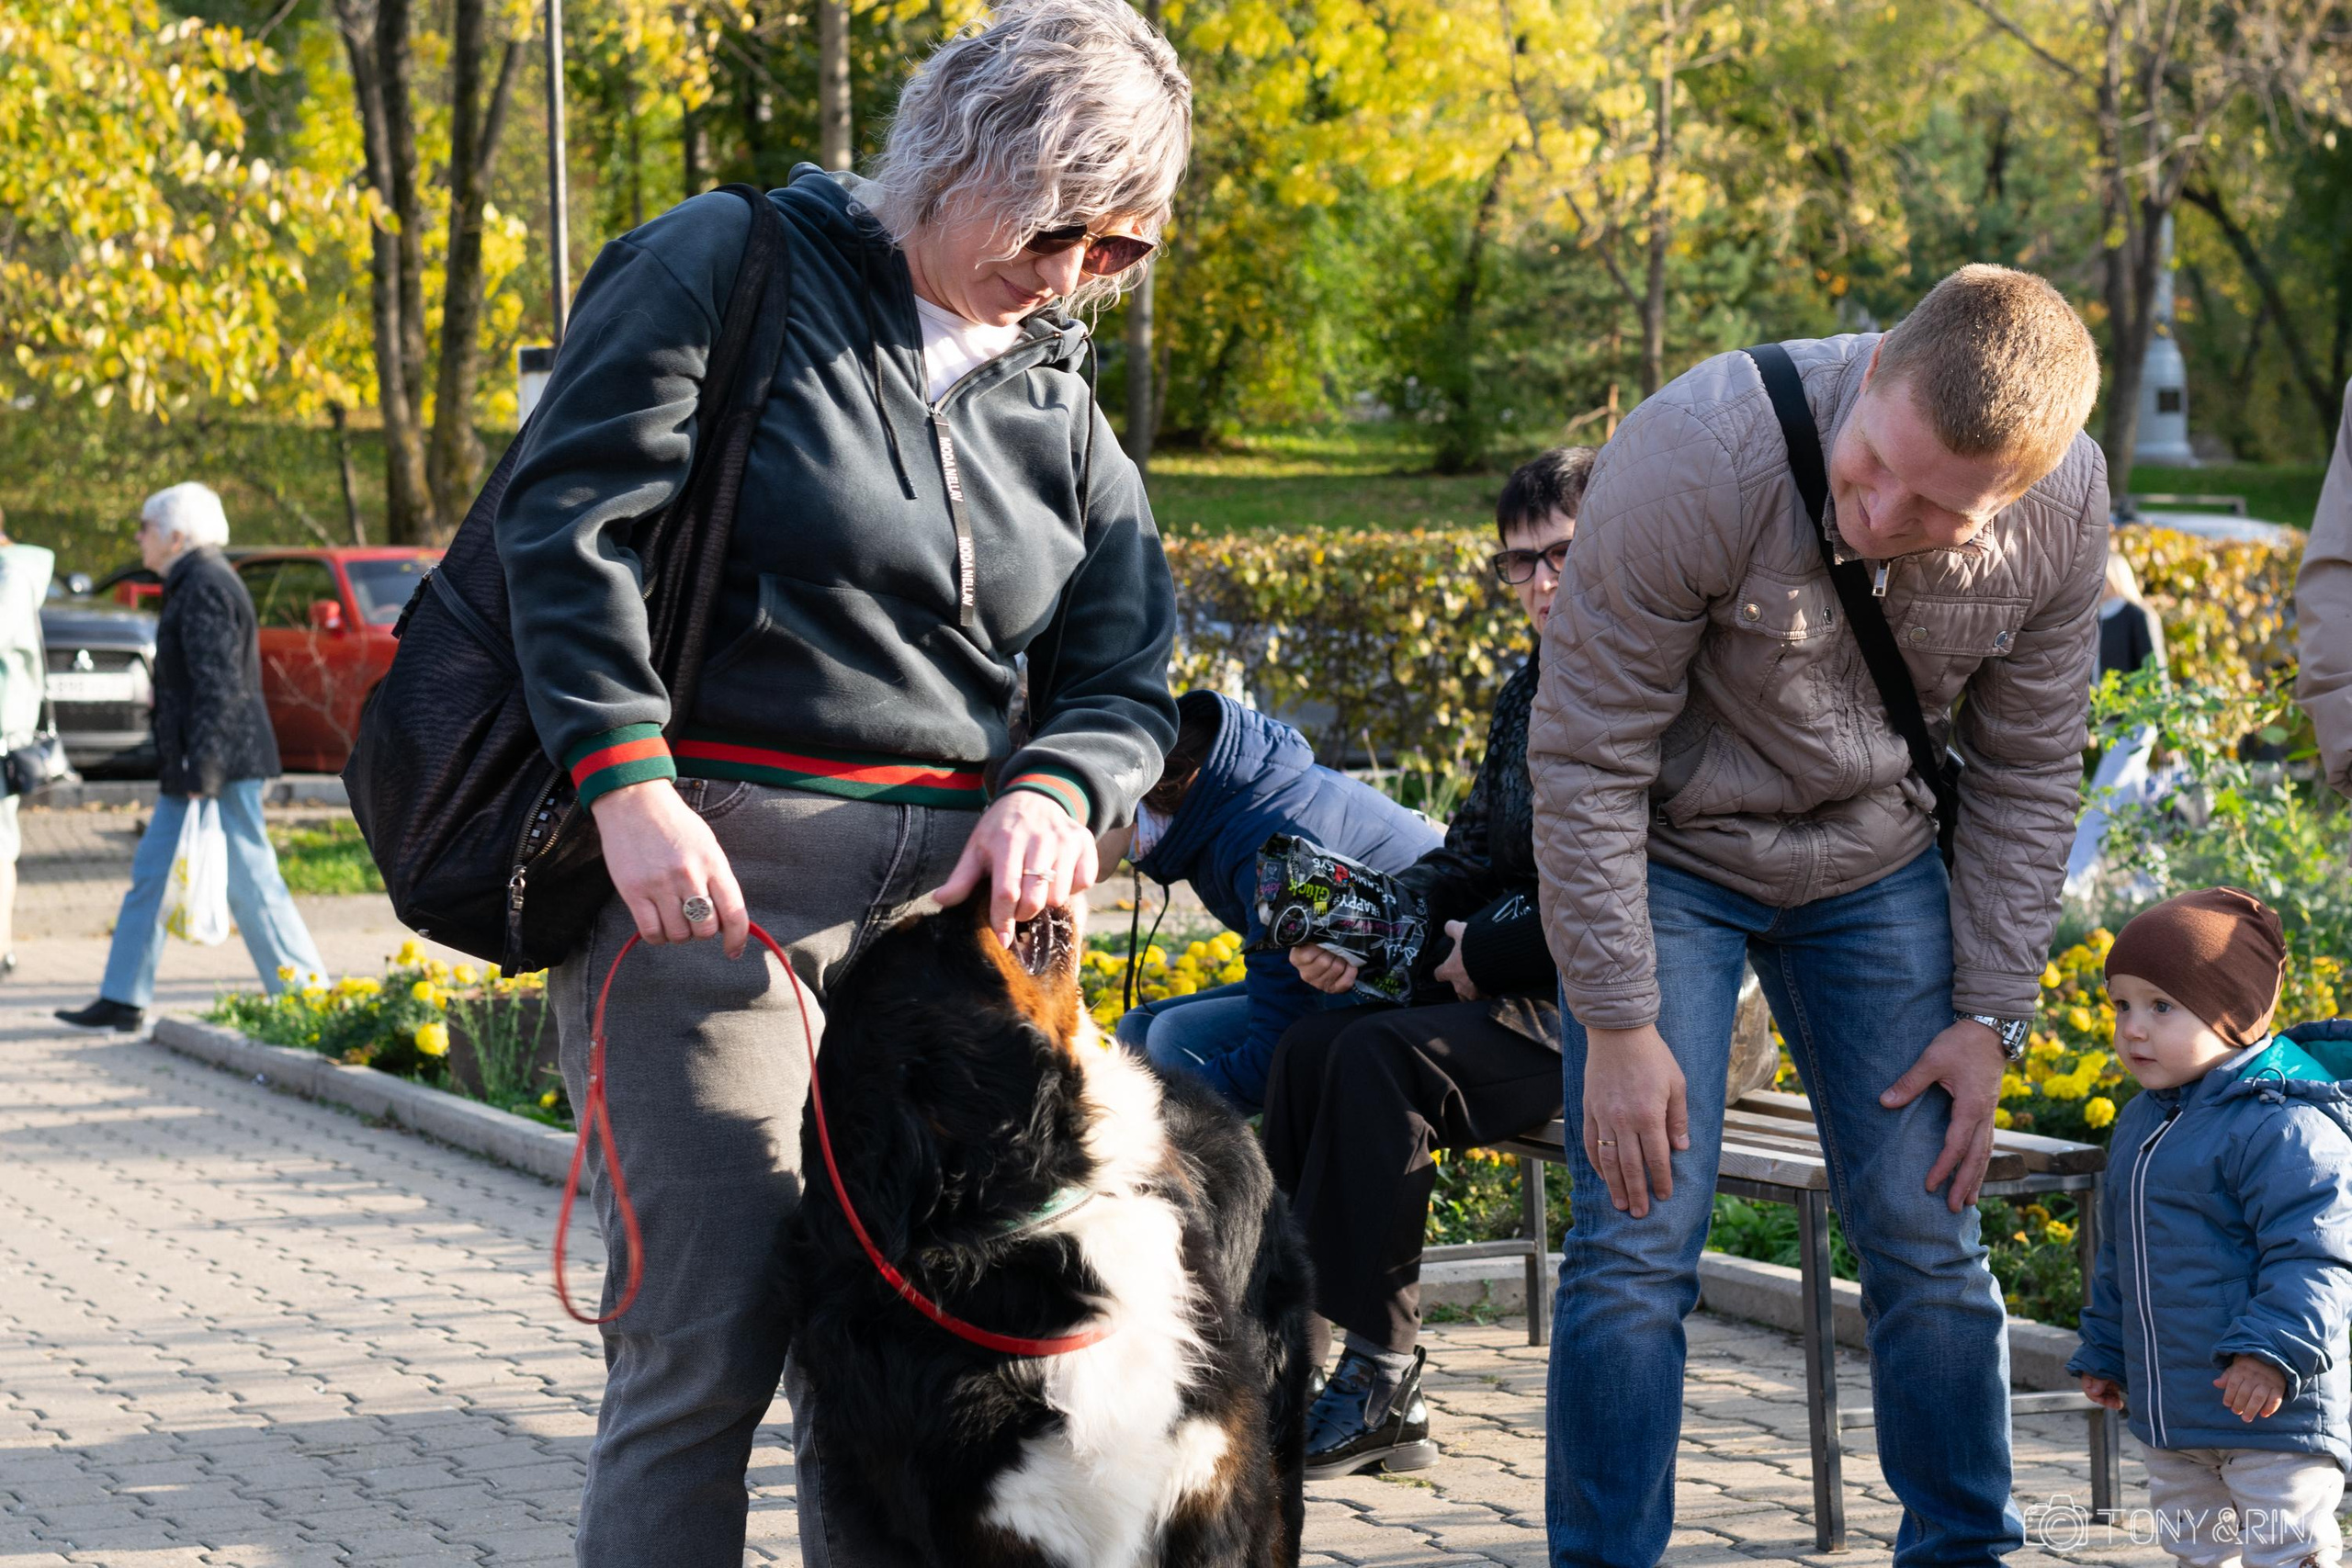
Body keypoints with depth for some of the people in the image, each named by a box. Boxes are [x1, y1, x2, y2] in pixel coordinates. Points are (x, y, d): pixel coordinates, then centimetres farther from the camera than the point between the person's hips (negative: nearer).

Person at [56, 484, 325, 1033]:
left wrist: (203, 772, -24)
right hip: (196, 763, 11)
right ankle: (122, 1000, 15)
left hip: (221, 762, -11)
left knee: (249, 878, -6)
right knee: (150, 874, 11)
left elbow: (219, 686, -22)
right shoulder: (195, 583, 17)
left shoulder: (204, 587, -16)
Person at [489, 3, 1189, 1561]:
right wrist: (629, 785, -18)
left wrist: (1051, 790, -9)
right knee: (712, 1330, -10)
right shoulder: (727, 263, 0)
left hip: (940, 891, 6)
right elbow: (570, 522, -7)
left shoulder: (1062, 399, 18)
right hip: (704, 872, -6)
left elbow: (1123, 675, 14)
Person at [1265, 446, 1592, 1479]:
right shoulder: (1531, 689, 17)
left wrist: (1488, 951, -14)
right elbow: (1473, 856, 18)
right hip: (1517, 984, 8)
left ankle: (1379, 1380, -21)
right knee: (1312, 1044, -11)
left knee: (1383, 1056, -26)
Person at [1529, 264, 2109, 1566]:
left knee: (1927, 1239, 3)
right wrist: (1618, 1025, -20)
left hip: (1875, 862, 3)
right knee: (1639, 1244, -10)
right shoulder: (1695, 459, -32)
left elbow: (2024, 774, -3)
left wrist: (1989, 1016, -4)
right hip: (1665, 851, -3)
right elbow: (1587, 759, -22)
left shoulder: (2065, 509, -20)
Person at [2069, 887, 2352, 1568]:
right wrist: (2104, 1352, 27)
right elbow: (2118, 1258, 23)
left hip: (2268, 1407, -9)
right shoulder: (2141, 1124, 11)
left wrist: (2273, 1351, -29)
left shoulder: (2280, 1126, -18)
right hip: (2169, 1415, 9)